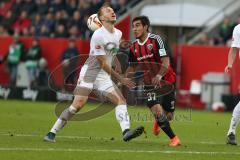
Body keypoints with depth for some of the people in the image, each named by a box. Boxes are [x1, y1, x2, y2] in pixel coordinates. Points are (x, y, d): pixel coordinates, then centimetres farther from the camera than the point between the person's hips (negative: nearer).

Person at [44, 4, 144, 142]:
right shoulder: (98, 35, -16)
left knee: (121, 100, -9)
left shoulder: (118, 33, 9)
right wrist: (120, 79, -10)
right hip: (89, 73, -8)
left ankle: (126, 131, -24)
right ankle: (52, 133, -11)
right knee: (78, 105, -18)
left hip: (104, 77, 8)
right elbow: (103, 63, -14)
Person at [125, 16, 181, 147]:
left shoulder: (155, 40, -15)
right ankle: (173, 138, -3)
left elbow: (166, 62, -21)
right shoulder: (134, 47, 2)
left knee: (168, 116, 2)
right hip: (150, 84, 3)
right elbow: (132, 67, 14)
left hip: (166, 81, -3)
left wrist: (159, 75, -38)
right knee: (157, 112, -19)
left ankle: (158, 121, 40)